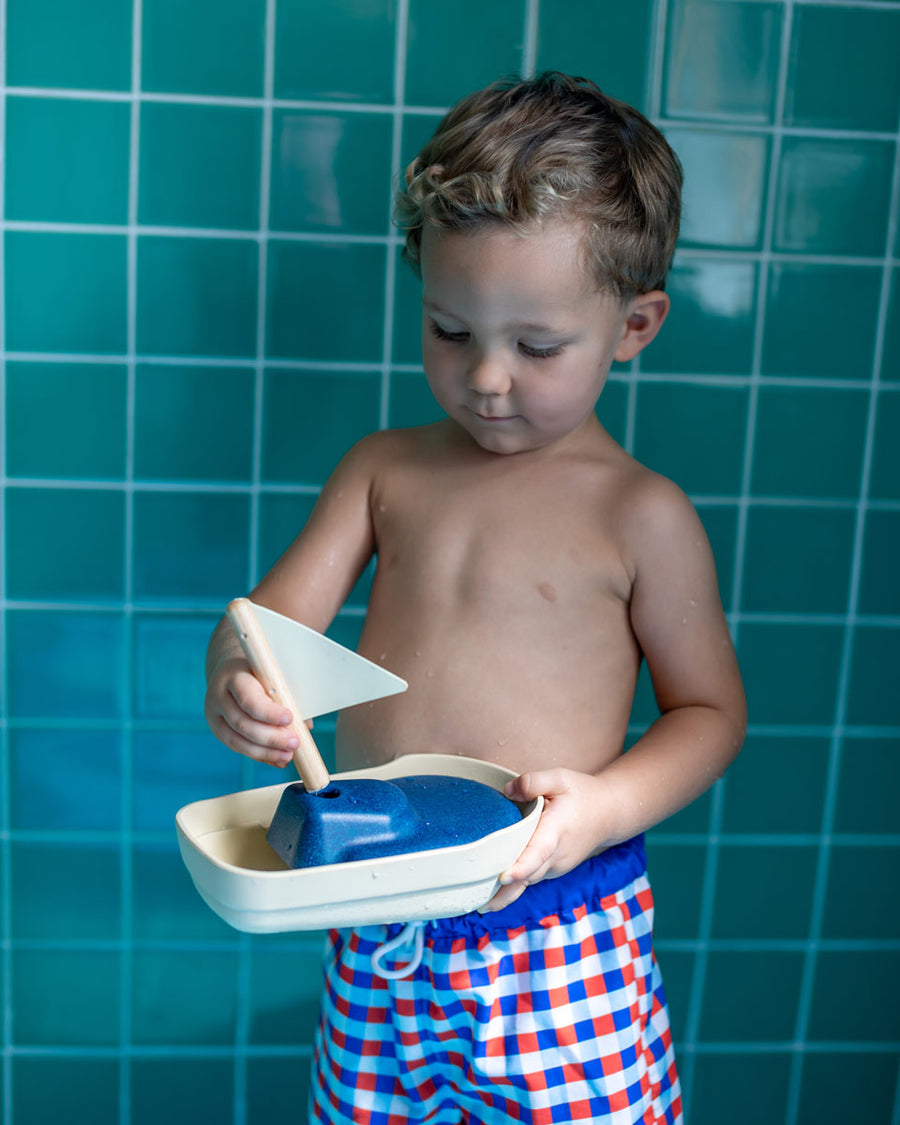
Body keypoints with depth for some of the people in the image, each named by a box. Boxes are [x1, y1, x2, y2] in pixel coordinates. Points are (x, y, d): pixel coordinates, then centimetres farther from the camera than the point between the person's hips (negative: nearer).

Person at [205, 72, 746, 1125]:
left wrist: (604, 804, -19)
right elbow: (275, 614, 0)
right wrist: (238, 678, -24)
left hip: (558, 941, -3)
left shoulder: (641, 514, -7)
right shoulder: (383, 468, 4)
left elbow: (709, 710, -1)